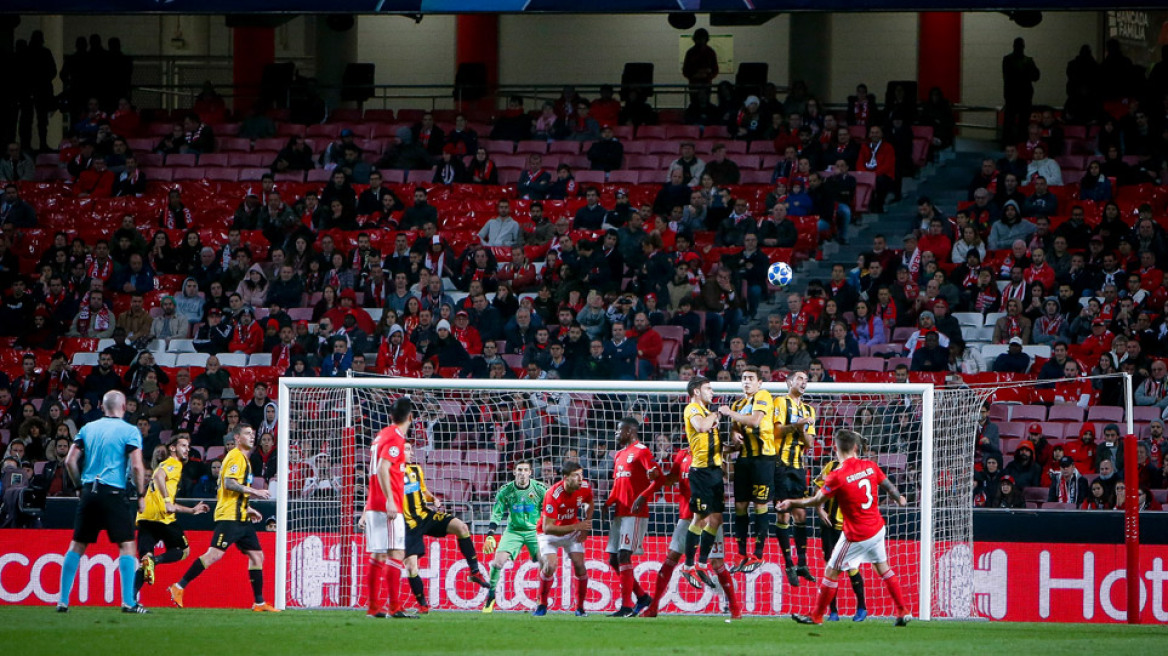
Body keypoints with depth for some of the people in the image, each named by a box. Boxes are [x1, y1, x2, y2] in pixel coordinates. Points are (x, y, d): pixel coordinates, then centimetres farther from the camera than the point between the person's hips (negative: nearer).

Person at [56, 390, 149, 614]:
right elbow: (137, 466, -10)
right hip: (114, 493, -4)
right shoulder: (130, 431, -2)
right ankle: (128, 602, -9)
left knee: (77, 545, 10)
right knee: (126, 545, -1)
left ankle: (63, 601, 9)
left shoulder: (87, 429, 11)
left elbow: (70, 461, 8)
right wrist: (141, 496, -1)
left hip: (89, 493, 4)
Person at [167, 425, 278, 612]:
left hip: (241, 518, 10)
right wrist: (255, 492, -18)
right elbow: (229, 483, -20)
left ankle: (259, 603, 10)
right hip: (229, 517, -10)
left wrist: (248, 509, 25)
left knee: (257, 556, 8)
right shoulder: (236, 456, -7)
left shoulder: (244, 458, 23)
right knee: (215, 554, -17)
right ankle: (179, 587, -14)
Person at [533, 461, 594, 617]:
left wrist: (585, 528, -3)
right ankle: (542, 605, -1)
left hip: (573, 531, 4)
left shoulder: (585, 488, -16)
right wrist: (576, 527, -40)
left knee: (579, 565, -11)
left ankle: (580, 607, 3)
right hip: (549, 533, -4)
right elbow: (547, 528, -35)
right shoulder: (553, 495, -33)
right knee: (550, 565, -21)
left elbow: (589, 505, 10)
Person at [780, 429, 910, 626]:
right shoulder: (870, 466, -4)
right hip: (877, 528, 6)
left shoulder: (837, 476, -19)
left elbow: (816, 501, -14)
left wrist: (791, 503, 0)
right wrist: (900, 499, 31)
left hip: (856, 536, -6)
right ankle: (903, 612, 20)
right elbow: (888, 486, 9)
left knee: (831, 572, 6)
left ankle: (816, 616, 13)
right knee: (883, 568, 19)